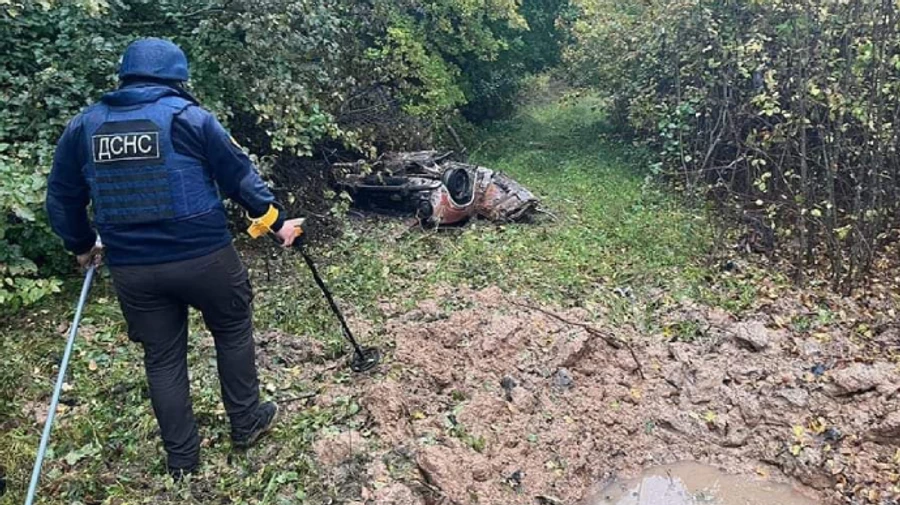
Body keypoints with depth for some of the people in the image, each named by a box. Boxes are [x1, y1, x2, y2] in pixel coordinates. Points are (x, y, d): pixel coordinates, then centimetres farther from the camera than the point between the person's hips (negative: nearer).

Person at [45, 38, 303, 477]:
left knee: (162, 359, 15)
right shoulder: (188, 117, -5)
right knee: (233, 331, 19)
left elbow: (61, 198, 14)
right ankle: (246, 424, 31)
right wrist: (275, 221, 11)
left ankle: (181, 460, 26)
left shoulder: (84, 125, 7)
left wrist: (82, 245, 30)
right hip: (203, 257, -3)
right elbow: (240, 176, -2)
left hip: (131, 269, 4)